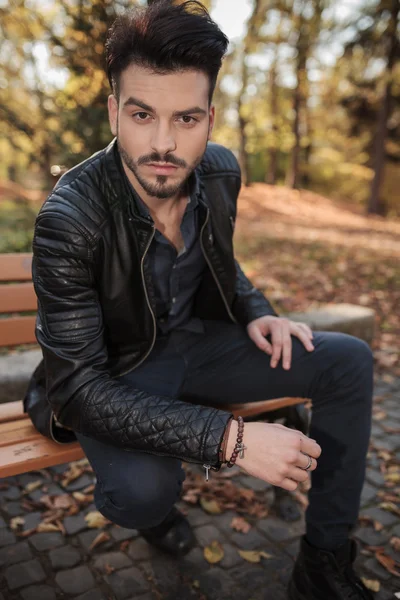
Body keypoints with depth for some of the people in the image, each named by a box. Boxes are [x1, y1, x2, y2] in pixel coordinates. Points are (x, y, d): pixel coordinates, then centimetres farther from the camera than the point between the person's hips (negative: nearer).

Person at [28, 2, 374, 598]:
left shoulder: (221, 171, -11)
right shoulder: (70, 219, -29)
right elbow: (77, 387, -30)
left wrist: (256, 312, -11)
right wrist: (231, 438, -37)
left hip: (196, 341, 6)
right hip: (113, 374, -5)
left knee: (349, 360, -7)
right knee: (144, 490, -35)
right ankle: (154, 504, 8)